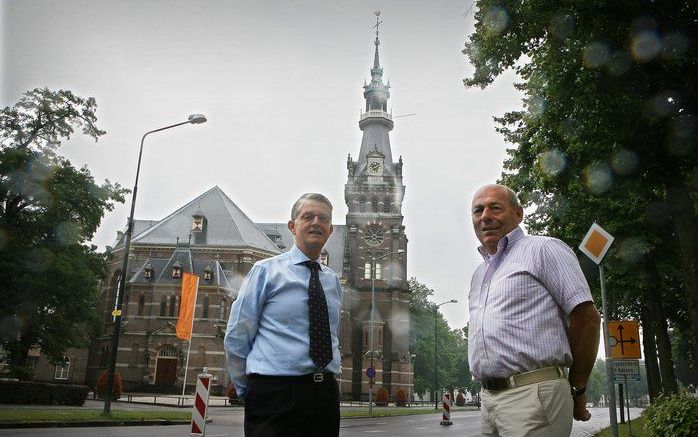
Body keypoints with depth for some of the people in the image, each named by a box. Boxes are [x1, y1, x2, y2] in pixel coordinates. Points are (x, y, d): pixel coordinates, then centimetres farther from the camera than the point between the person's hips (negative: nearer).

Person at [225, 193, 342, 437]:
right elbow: (236, 337, 0)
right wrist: (248, 389, 5)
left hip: (326, 395, 5)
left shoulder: (332, 280, 14)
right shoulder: (266, 271, -2)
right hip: (275, 395, -5)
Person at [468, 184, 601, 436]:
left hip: (534, 396, -7)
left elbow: (587, 317, -7)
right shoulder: (479, 274, 21)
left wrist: (576, 391, -3)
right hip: (489, 397, 7)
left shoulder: (544, 250, -2)